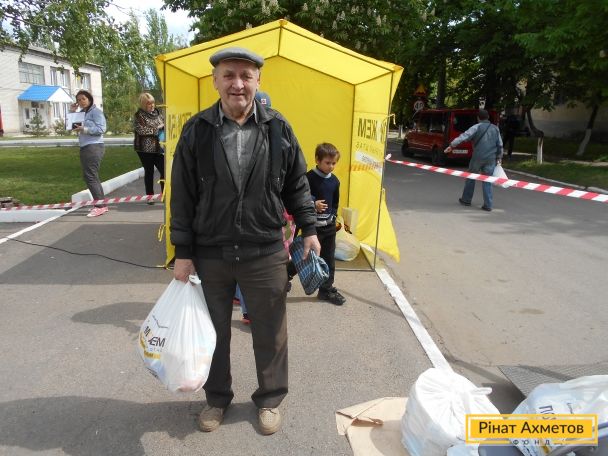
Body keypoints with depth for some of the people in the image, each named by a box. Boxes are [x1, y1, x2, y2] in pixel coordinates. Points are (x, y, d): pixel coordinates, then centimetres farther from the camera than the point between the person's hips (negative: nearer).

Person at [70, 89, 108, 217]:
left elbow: (101, 129, -15)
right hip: (84, 148, 9)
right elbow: (72, 127, 15)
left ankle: (100, 206, -9)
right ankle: (102, 204, 16)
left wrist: (85, 129, -21)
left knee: (90, 176, -12)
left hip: (94, 147, -9)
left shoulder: (96, 111, -6)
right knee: (92, 177, 10)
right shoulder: (81, 113, 18)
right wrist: (72, 113, 8)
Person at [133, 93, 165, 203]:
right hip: (145, 149, -4)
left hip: (158, 148, 4)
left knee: (164, 170, -3)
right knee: (149, 172, 5)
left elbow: (163, 125, 24)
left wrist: (164, 126, 1)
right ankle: (150, 196, 17)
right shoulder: (138, 115, -3)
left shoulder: (157, 113, 12)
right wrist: (156, 128, -12)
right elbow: (141, 130, -15)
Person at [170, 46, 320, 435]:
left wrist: (309, 228, 4)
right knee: (214, 332, 18)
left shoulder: (278, 128, -2)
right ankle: (217, 398, 42)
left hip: (265, 254, 0)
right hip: (209, 254, 1)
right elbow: (183, 196, -1)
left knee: (270, 333, 14)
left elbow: (297, 185, 7)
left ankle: (270, 399, 38)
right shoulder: (196, 131, -3)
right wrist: (183, 252, -2)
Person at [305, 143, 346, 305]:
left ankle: (327, 289, 23)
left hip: (329, 226, 6)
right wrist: (313, 205, -24)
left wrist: (333, 216, 9)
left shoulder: (334, 180, 6)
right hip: (312, 226, -6)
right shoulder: (309, 178, -13)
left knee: (328, 259, 11)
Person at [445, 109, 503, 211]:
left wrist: (452, 145, -19)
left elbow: (464, 136, -16)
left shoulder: (477, 127, -3)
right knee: (487, 181, 7)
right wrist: (499, 158, 22)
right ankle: (487, 205, 3)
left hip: (478, 157, -3)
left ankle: (466, 200, 22)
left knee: (470, 177, 14)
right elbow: (500, 145, 13)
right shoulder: (495, 128, 11)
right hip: (491, 159, 3)